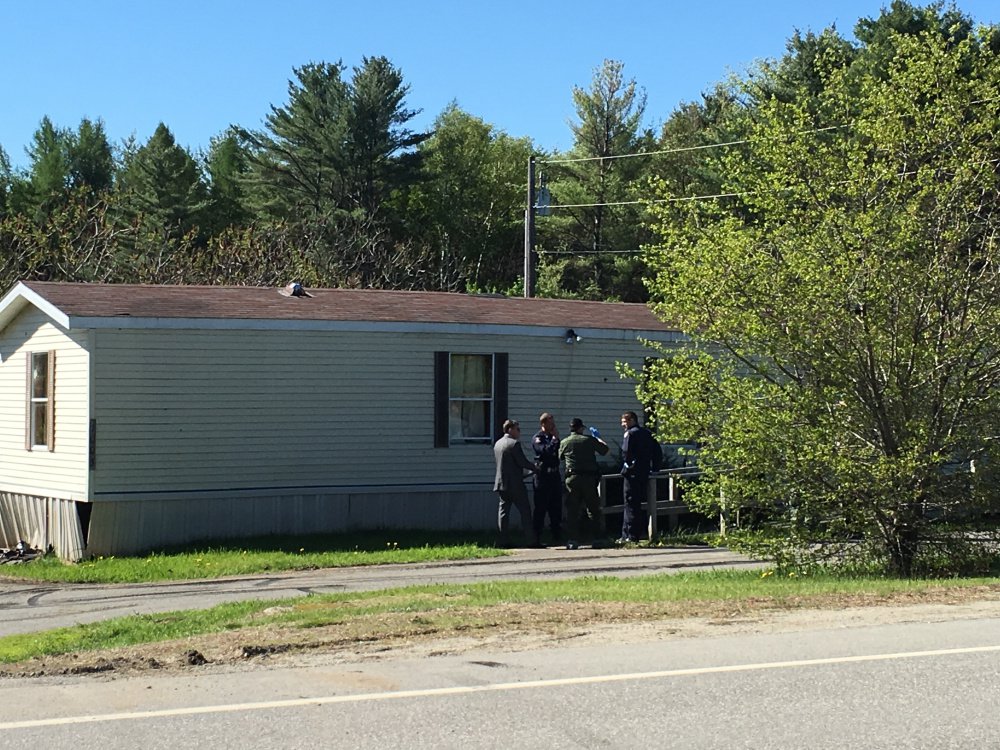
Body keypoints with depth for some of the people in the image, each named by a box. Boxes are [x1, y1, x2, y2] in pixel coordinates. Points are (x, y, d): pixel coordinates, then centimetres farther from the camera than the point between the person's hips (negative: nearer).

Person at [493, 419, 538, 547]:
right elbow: (523, 462, -16)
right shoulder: (514, 444, -13)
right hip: (515, 484, -7)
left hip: (501, 483, 7)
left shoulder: (497, 444, 12)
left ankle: (504, 540, 3)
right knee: (525, 512, -1)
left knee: (503, 511, 6)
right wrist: (535, 468, 1)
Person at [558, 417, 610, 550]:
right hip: (589, 478, 0)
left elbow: (560, 458, 18)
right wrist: (597, 437, 26)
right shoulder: (589, 439, -1)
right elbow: (605, 450, 9)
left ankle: (572, 540, -5)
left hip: (572, 478, 0)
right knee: (593, 509, 8)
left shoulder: (564, 442, 2)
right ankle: (598, 539, 9)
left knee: (572, 510, 2)